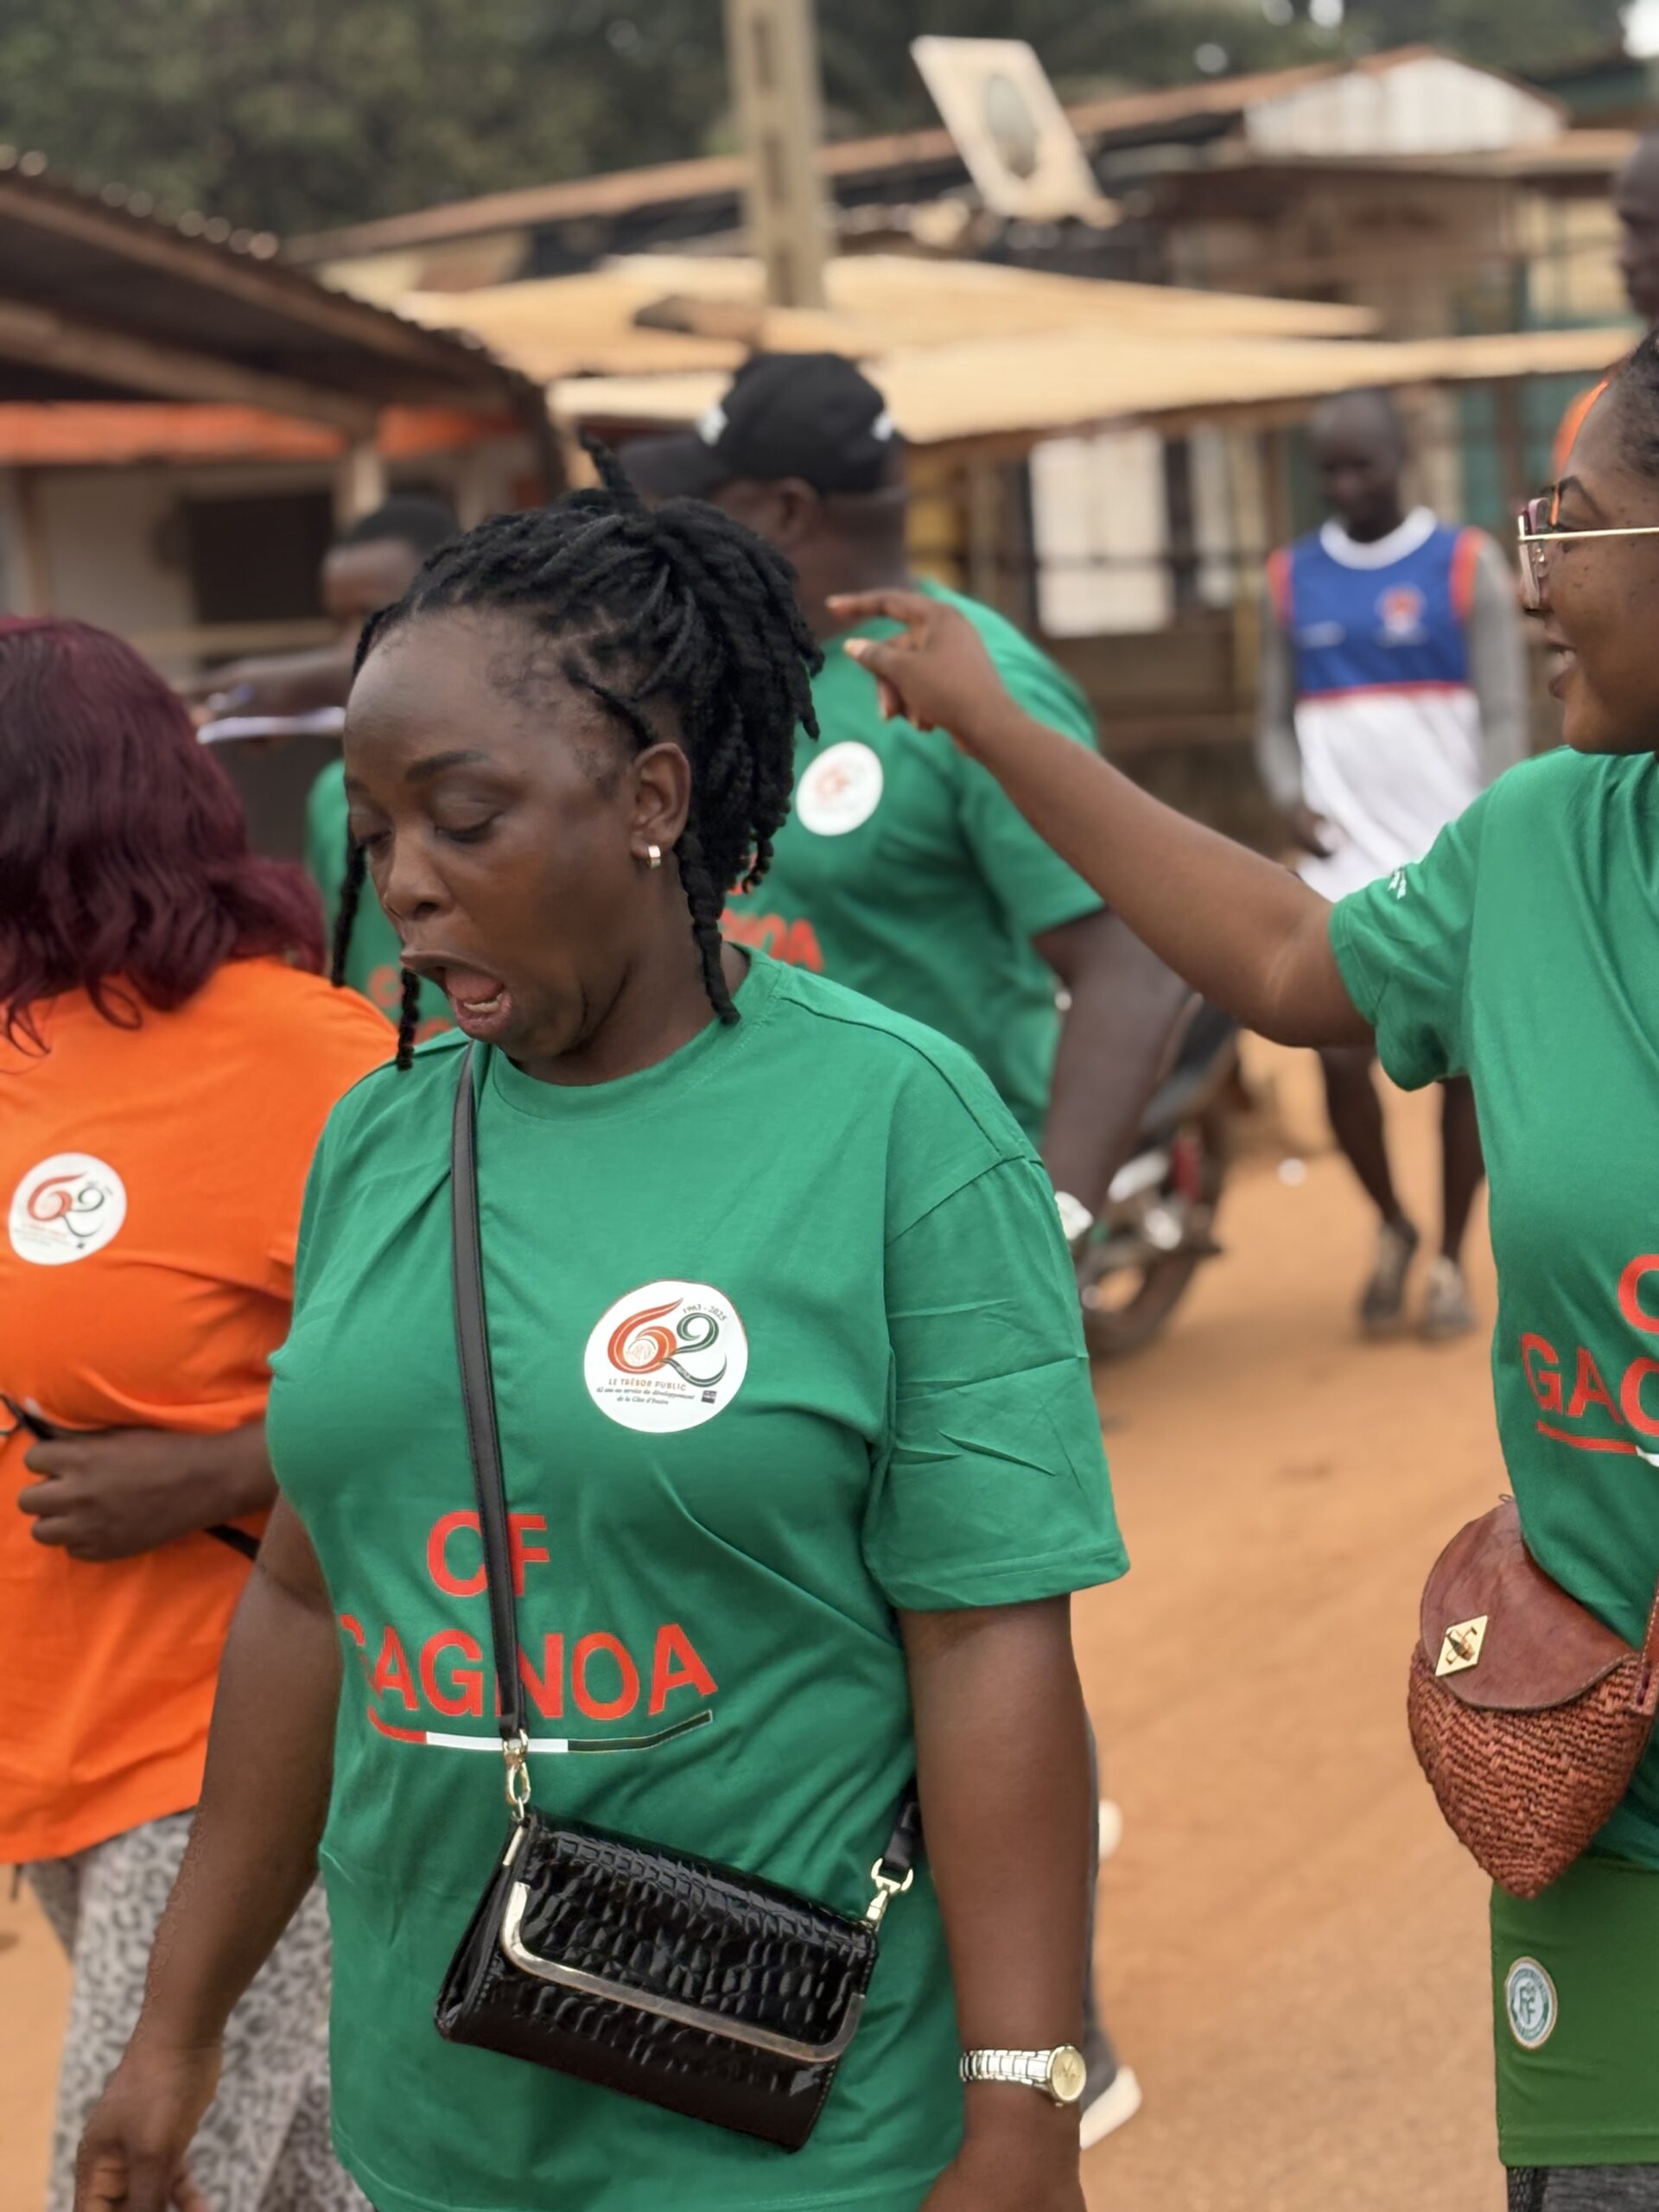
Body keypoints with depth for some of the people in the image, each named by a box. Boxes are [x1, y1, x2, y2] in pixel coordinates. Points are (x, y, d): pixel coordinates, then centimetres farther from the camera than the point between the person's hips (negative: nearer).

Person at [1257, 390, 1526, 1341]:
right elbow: (1278, 719, 14)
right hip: (1345, 867, 2)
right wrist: (1292, 800, -6)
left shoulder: (1468, 566, 2)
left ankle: (1452, 1260, 15)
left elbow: (1505, 722, -1)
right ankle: (1391, 1225, 17)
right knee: (1342, 1055, -8)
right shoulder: (1292, 579, 11)